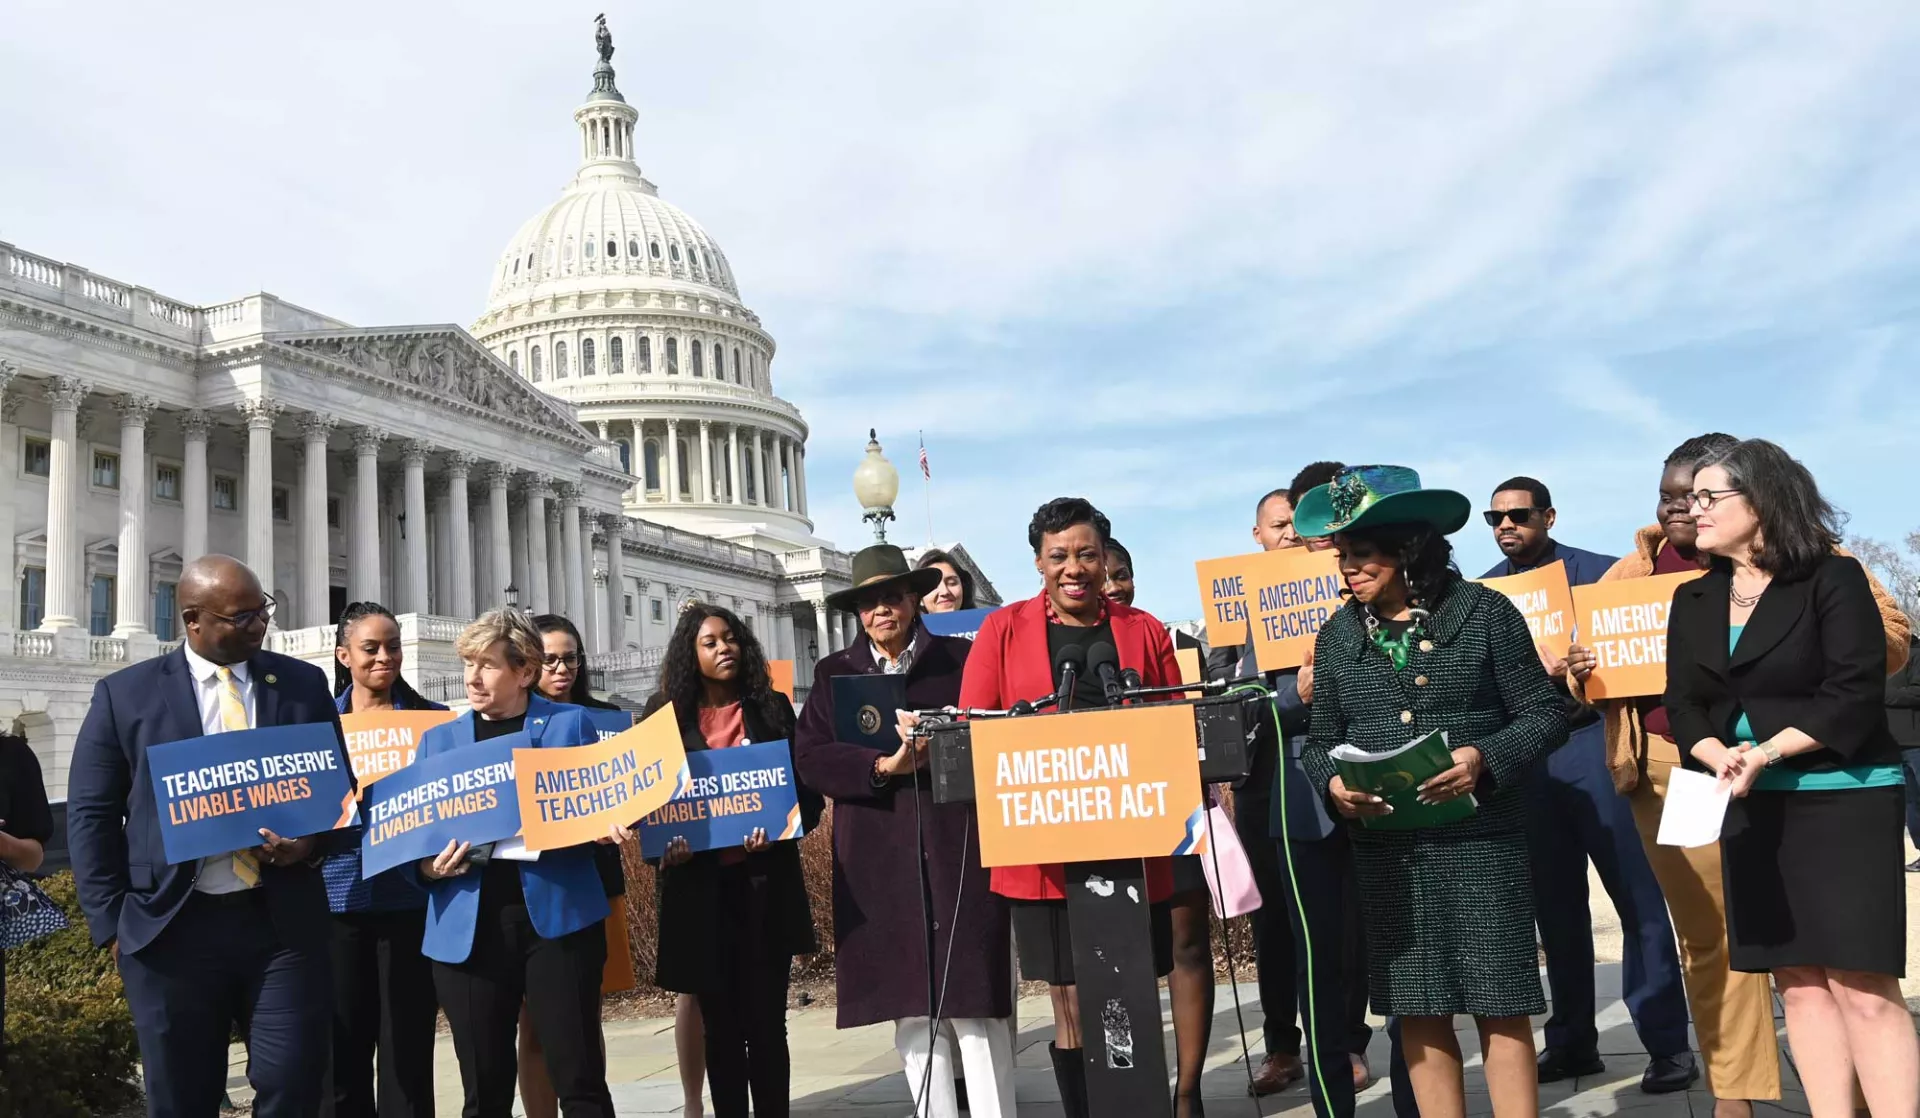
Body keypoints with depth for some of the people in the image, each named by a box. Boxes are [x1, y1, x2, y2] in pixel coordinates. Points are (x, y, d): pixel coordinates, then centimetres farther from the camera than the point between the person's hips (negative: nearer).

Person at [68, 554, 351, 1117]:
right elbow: (91, 814, 4)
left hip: (283, 921, 1)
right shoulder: (125, 693, 2)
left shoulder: (303, 683, 7)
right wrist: (111, 921, -2)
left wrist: (313, 841, -9)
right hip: (171, 928, -1)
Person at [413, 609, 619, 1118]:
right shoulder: (438, 739, 13)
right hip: (469, 926, 3)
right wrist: (429, 867, -9)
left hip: (556, 915, -2)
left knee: (579, 1077, 0)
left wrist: (607, 827, -14)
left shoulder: (571, 723, 6)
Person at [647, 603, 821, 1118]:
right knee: (720, 1023, 8)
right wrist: (664, 843, -14)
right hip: (700, 885, 1)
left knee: (766, 1019, 3)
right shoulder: (667, 714, 5)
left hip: (763, 881, 0)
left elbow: (807, 786, 3)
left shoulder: (772, 707, 6)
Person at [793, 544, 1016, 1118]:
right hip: (879, 860, 2)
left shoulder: (962, 658, 7)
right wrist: (881, 766, -13)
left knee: (973, 997, -1)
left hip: (958, 847, -2)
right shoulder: (834, 673, 12)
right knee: (909, 1004, 5)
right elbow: (809, 758, 1)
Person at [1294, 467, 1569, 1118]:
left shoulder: (1484, 612, -2)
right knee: (1416, 1009, 8)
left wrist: (1485, 758, -19)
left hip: (1479, 838, -3)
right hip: (1384, 847, 3)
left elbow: (1544, 715, -2)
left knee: (1499, 1004, 1)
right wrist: (1332, 783, -11)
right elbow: (1320, 743, 10)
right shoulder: (1338, 636, 7)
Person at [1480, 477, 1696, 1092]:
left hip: (1592, 741, -4)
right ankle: (1572, 1039, 20)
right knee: (1554, 900, 10)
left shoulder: (1597, 572, -1)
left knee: (1637, 892, -3)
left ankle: (1667, 1042, 5)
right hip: (1522, 752, 4)